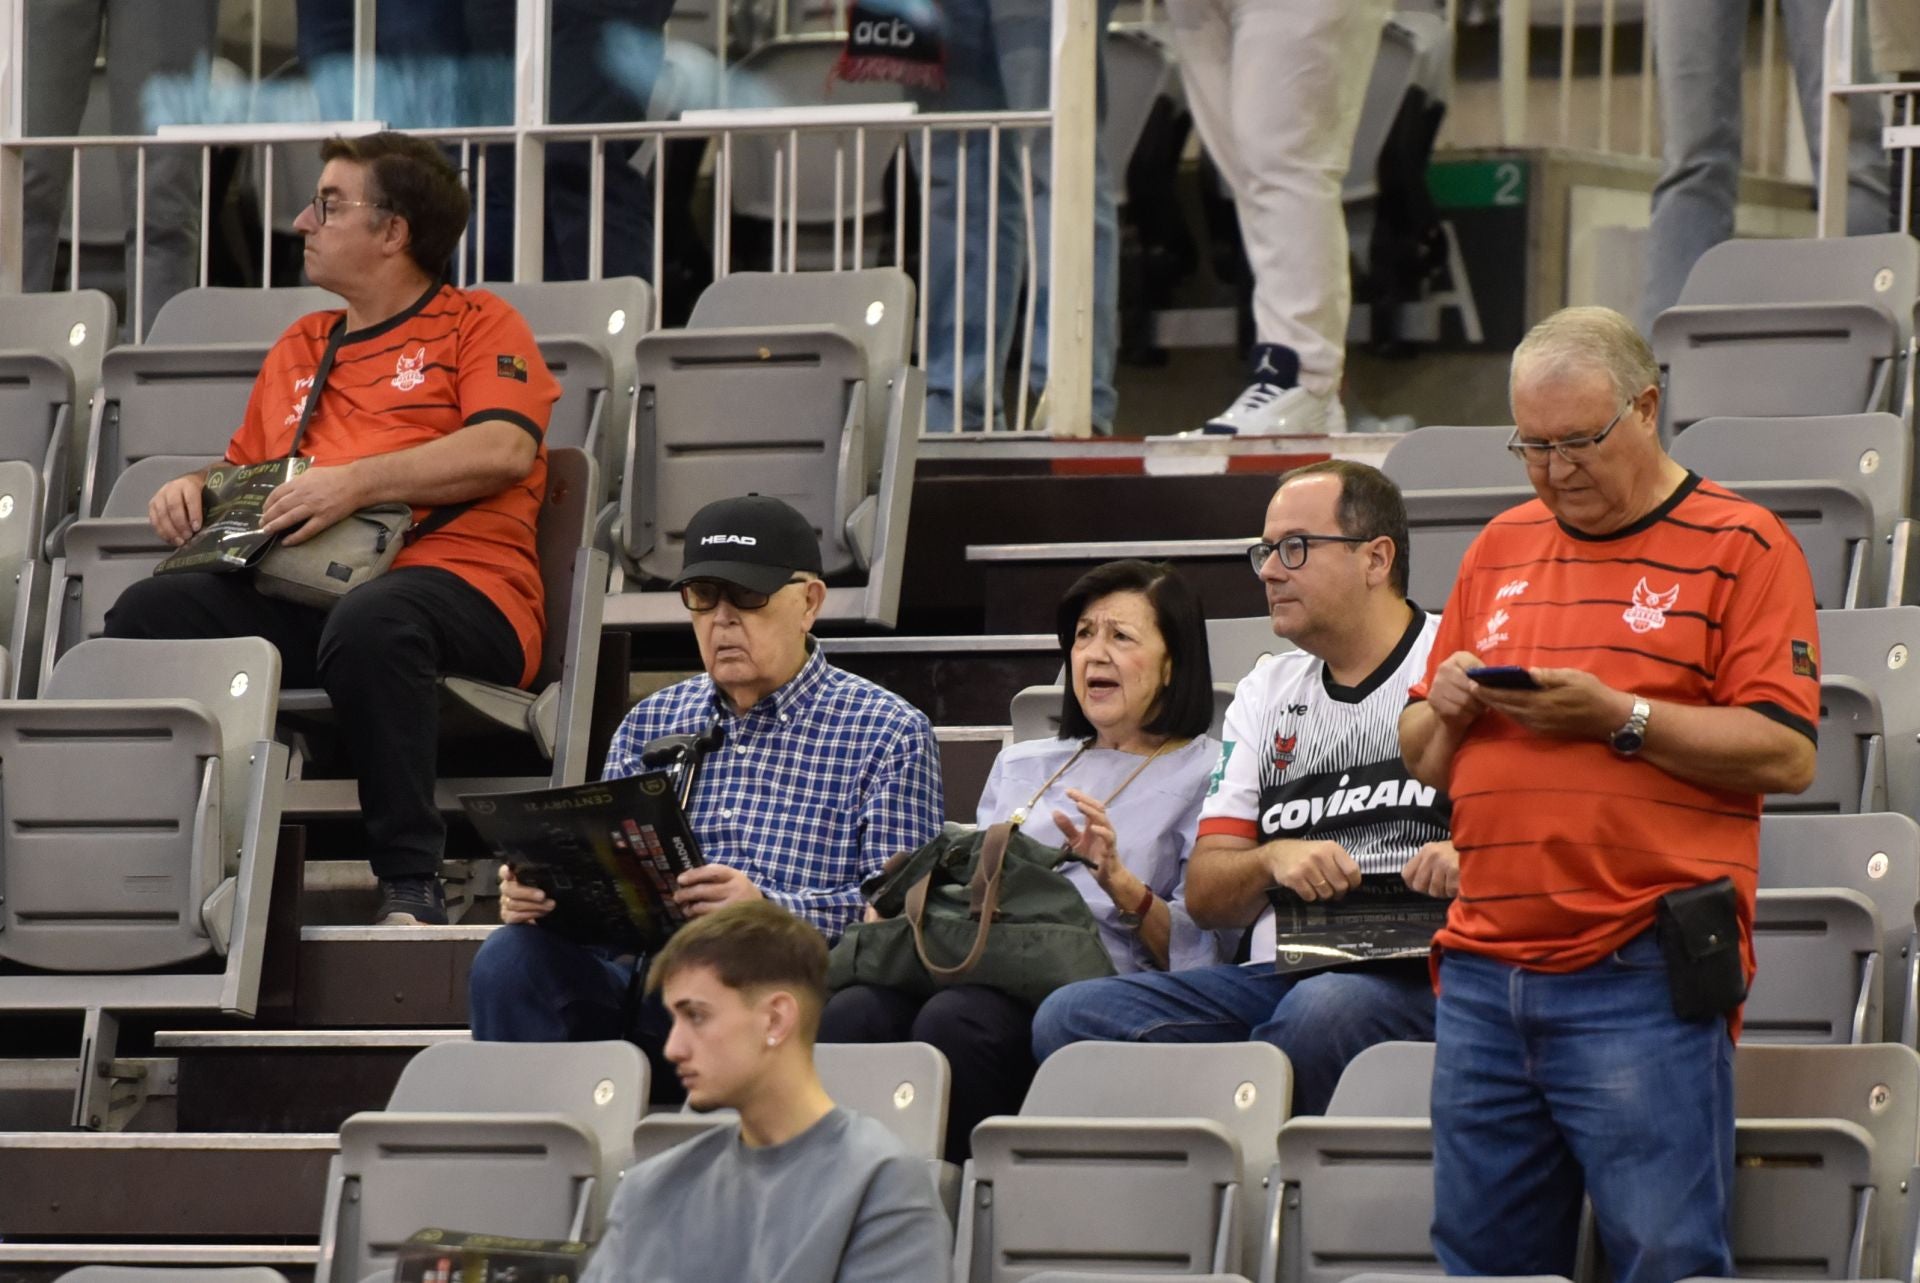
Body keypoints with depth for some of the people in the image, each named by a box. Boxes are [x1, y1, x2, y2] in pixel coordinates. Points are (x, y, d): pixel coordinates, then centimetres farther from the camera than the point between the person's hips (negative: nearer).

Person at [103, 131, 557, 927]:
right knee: (147, 614, -21)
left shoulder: (480, 326, 10)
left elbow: (506, 449, -8)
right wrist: (191, 489, 10)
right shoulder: (301, 347, 30)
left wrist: (357, 481, -17)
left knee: (369, 624, -42)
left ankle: (411, 884, -38)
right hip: (302, 591, 6)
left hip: (458, 580, -6)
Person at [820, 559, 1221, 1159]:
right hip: (987, 967, 5)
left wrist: (1118, 881, -14)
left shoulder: (1206, 773, 14)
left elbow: (1194, 950, 3)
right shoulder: (1021, 765, 33)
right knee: (854, 1013, -30)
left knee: (954, 1020, -38)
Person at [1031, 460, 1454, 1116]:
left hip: (1413, 976, -6)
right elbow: (1204, 895, 18)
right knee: (1070, 1016, -19)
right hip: (1273, 978, 6)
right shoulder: (1266, 694, 25)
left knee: (1321, 1013, -41)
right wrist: (1274, 860, -5)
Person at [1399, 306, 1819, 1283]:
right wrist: (1446, 709, 0)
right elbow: (1426, 758, 23)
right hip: (1485, 973, 6)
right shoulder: (1500, 549, 19)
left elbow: (1786, 755, -8)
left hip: (1642, 982, -6)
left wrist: (1619, 717, -15)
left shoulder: (1740, 546, 1)